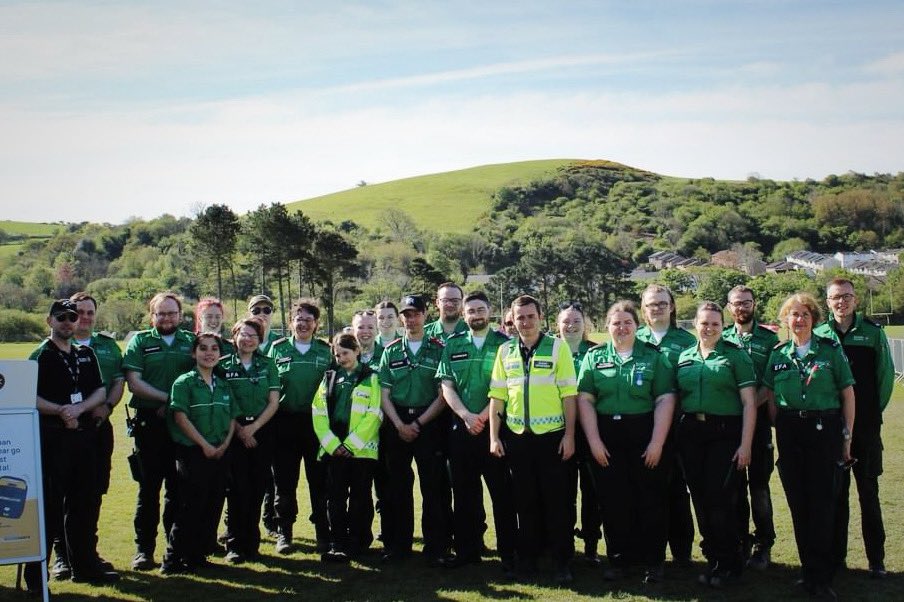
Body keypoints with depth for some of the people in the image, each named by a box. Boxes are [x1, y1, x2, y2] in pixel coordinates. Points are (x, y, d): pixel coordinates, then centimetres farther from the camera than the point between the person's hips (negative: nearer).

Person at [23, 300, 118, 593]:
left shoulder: (86, 354, 14)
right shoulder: (40, 356, -1)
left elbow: (101, 392, 9)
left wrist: (79, 408, -9)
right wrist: (60, 410, -22)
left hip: (84, 435, 5)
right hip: (52, 437, -5)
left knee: (84, 503, 11)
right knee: (49, 505, -5)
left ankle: (84, 565, 22)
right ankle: (35, 574, 1)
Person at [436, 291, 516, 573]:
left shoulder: (504, 344, 1)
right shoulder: (453, 345, 9)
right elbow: (447, 386, 4)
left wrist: (483, 416, -12)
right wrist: (466, 416, -9)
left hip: (495, 426, -3)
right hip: (461, 427, 3)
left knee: (502, 492, 0)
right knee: (464, 492, 9)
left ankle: (508, 553, 7)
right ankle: (467, 550, 19)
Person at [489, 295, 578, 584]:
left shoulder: (557, 347, -2)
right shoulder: (505, 351, 7)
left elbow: (568, 394, -4)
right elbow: (497, 396, 8)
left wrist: (569, 436, -8)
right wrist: (494, 437, 3)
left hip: (552, 436, -3)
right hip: (516, 438, 3)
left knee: (557, 501, 2)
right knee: (525, 501, 11)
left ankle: (562, 562, 13)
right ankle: (528, 558, 22)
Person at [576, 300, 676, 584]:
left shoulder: (654, 356, 2)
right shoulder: (594, 357, 7)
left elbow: (665, 400, -3)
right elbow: (585, 399, 1)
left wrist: (657, 442, -11)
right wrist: (594, 440, -7)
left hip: (645, 436, -1)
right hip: (606, 436, 1)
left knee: (650, 500, 4)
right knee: (612, 500, 5)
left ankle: (652, 561, 17)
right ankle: (618, 558, 19)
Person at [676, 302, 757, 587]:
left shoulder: (736, 355, -1)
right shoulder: (684, 357, 12)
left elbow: (749, 403, -4)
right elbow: (676, 399, 15)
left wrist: (745, 445, -10)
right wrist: (675, 438, 6)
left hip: (726, 433, -4)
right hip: (691, 435, 4)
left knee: (720, 499, -4)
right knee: (700, 499, 8)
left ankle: (729, 564, 11)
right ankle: (713, 559, 22)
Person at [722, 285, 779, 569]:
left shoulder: (769, 339, 3)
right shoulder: (720, 338, 9)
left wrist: (754, 402, -16)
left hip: (758, 419, -2)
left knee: (759, 483, 0)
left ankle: (763, 545, 11)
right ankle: (740, 542, 18)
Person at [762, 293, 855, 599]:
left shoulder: (830, 349, 0)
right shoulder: (778, 354, 8)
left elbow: (847, 393, 0)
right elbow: (770, 395, 14)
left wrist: (847, 435, -2)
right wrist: (779, 427, 5)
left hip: (824, 429, -3)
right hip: (790, 432, 3)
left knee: (822, 501, -4)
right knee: (797, 502, 6)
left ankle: (820, 575, 3)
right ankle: (811, 567, 18)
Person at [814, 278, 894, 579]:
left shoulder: (873, 332, 1)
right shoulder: (818, 335, 4)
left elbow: (886, 374, 3)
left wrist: (875, 410, 1)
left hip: (866, 425, -1)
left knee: (869, 491, 4)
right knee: (836, 492, 7)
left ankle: (876, 559, 11)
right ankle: (835, 556, 16)